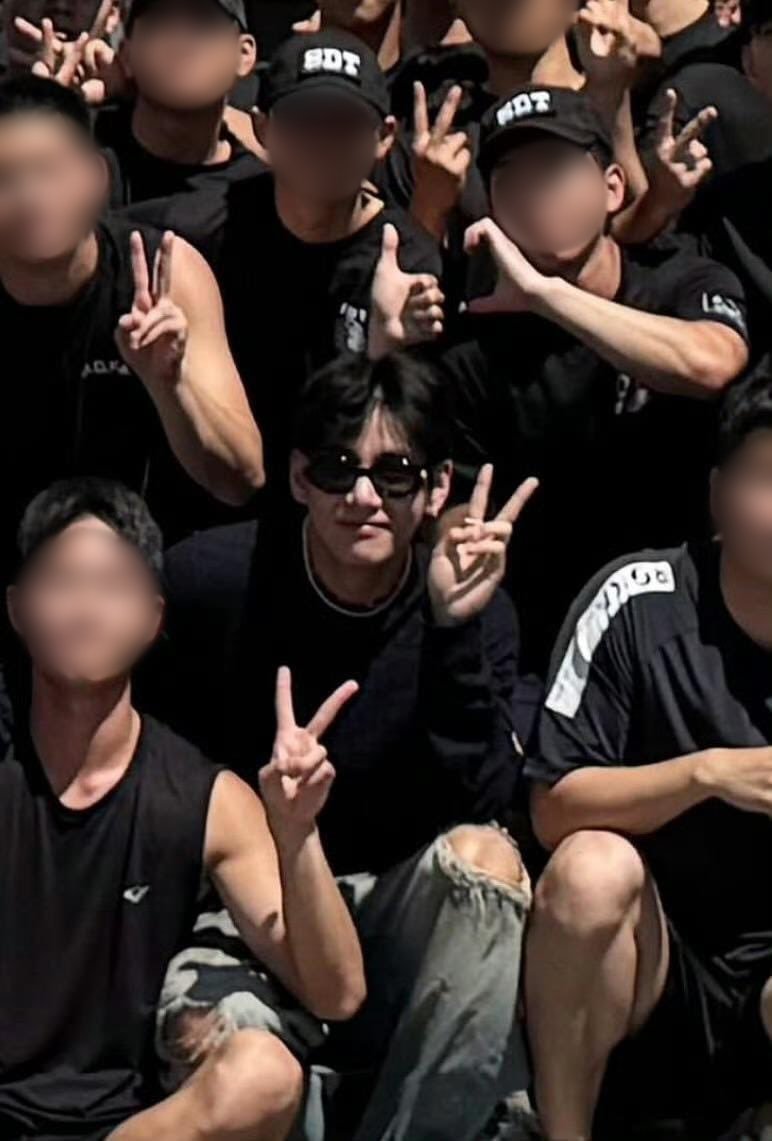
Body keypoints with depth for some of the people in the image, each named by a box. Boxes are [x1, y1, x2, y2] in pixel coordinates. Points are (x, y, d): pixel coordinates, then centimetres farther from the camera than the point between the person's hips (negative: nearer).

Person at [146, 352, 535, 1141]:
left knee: (482, 859, -32)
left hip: (393, 916, 2)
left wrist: (454, 632, -27)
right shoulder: (208, 581, -9)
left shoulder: (472, 605, -6)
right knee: (209, 1037, -36)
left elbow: (480, 809, -17)